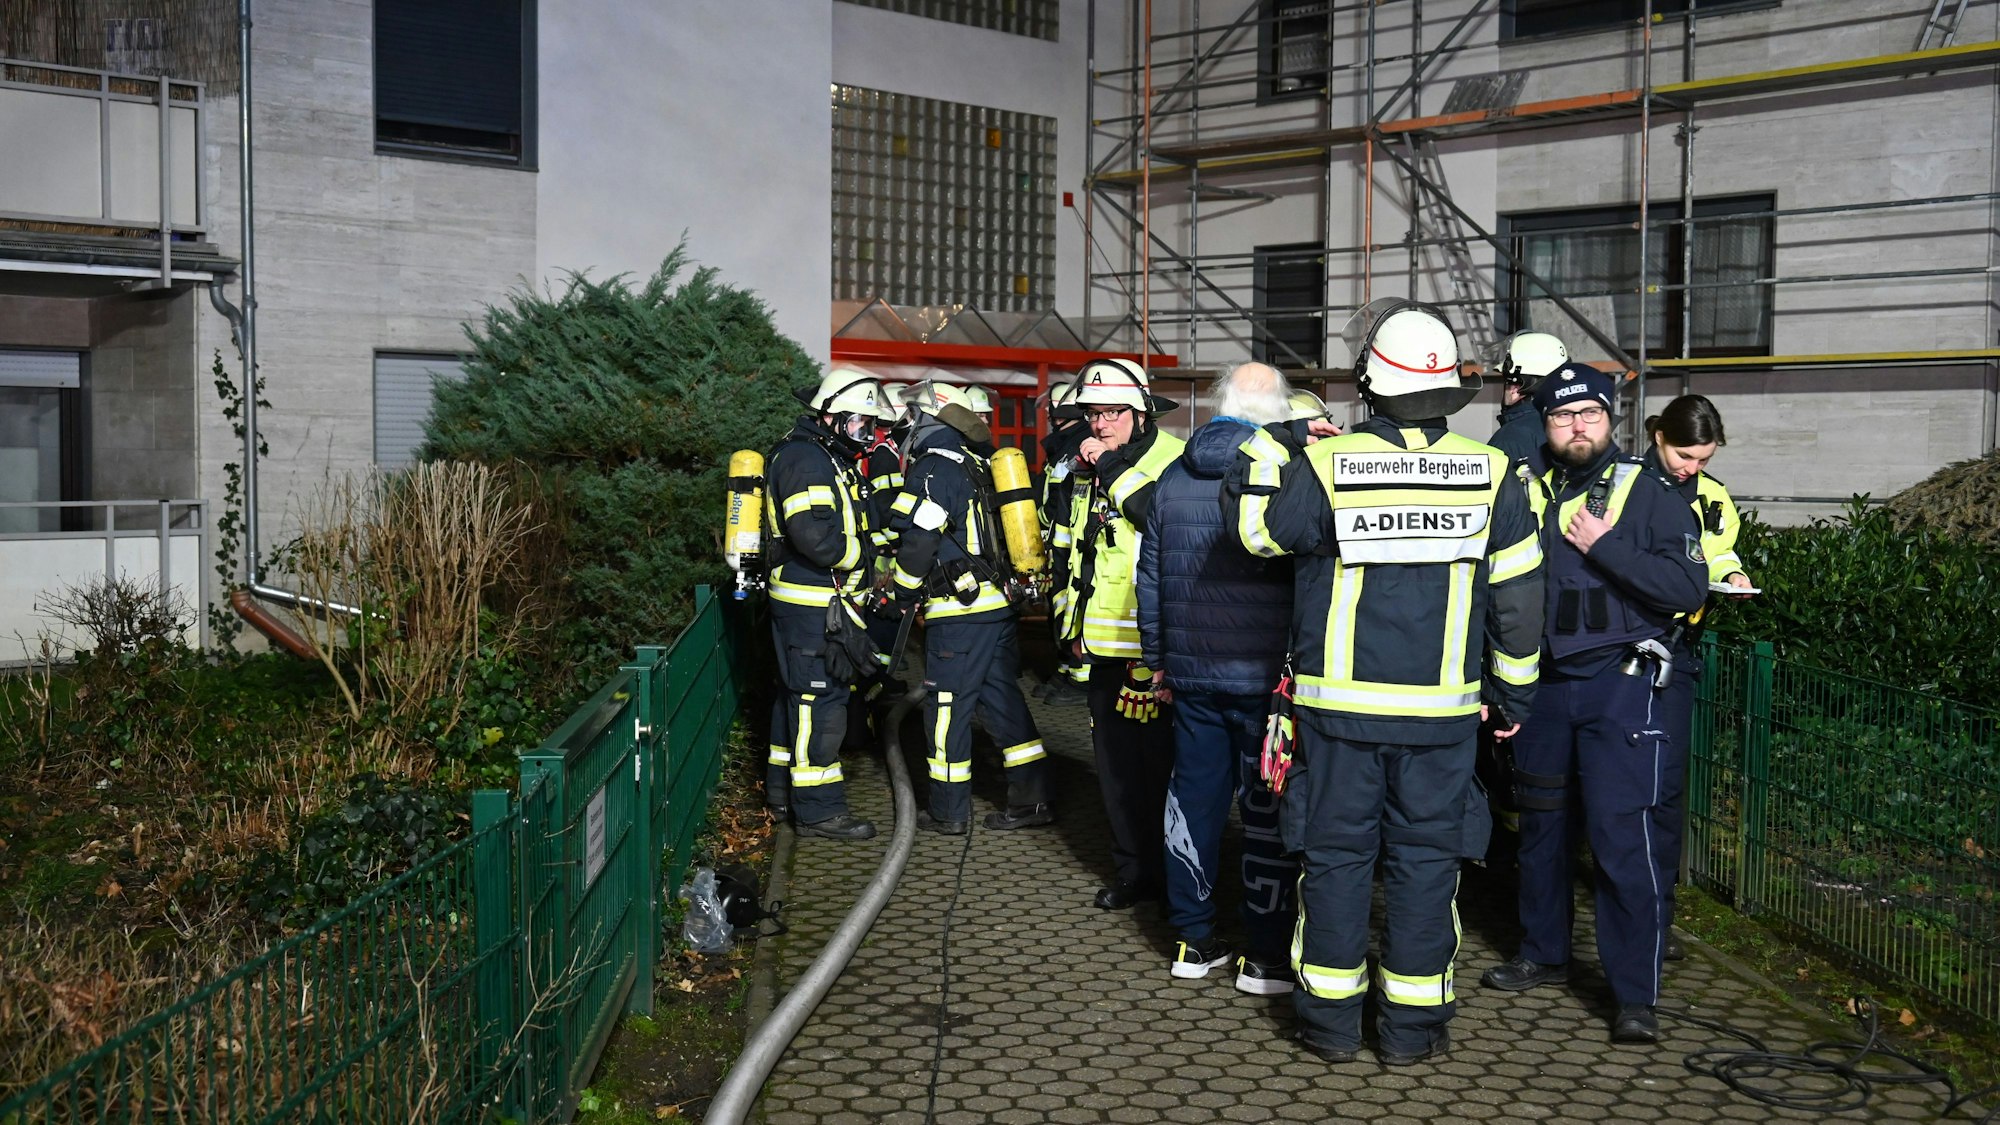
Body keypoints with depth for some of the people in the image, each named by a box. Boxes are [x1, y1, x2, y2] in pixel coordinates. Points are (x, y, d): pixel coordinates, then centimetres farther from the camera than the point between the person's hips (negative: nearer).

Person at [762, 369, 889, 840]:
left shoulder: (833, 459, 18)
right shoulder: (805, 459, -17)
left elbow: (850, 521, 21)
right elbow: (815, 537, -27)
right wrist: (861, 553, -14)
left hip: (825, 602, 11)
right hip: (809, 603, -11)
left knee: (800, 693, 18)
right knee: (821, 700, -7)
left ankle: (783, 785, 31)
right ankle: (818, 809, -2)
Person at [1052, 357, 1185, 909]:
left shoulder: (1172, 459, -9)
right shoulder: (1088, 464, 14)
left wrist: (1111, 469, -24)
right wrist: (1072, 623, 23)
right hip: (1104, 641, 8)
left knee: (1157, 758, -2)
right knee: (1114, 759, 13)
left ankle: (1166, 870, 13)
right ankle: (1132, 869, 25)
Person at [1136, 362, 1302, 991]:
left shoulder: (1174, 477, 6)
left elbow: (1149, 578, 11)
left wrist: (1157, 658, 19)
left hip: (1191, 672, 5)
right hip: (1266, 673, -4)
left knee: (1194, 797, 12)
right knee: (1268, 810, 4)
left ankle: (1193, 940, 21)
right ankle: (1264, 956, 12)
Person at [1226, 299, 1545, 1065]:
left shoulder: (1324, 466, -11)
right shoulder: (1491, 474, -3)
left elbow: (1251, 522, 6)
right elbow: (1518, 600, 3)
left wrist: (1269, 441, 17)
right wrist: (1512, 693, 15)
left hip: (1338, 702, -1)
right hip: (1443, 708, 1)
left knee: (1335, 853, 10)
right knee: (1426, 858, 11)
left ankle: (1331, 1020, 20)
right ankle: (1412, 1027, 20)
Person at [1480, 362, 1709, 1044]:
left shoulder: (1648, 492, -2)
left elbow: (1689, 587, -12)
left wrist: (1603, 547, -16)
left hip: (1621, 684, -4)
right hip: (1542, 681, 5)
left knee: (1622, 835, -8)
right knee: (1540, 825, 15)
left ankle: (1636, 995, 2)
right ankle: (1544, 954, 34)